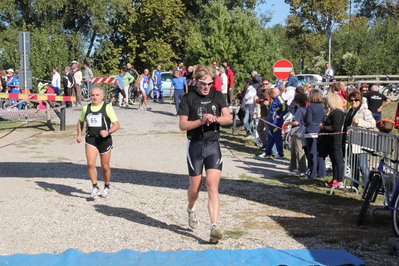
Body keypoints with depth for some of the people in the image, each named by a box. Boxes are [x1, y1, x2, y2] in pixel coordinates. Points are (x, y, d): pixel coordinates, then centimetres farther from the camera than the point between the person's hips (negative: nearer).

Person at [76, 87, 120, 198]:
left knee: (105, 166, 8)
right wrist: (79, 135, 9)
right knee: (90, 164, -16)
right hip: (90, 140, 2)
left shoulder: (107, 108, -3)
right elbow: (80, 122, 24)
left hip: (105, 140, -2)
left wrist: (108, 132, -24)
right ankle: (95, 187, -3)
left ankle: (107, 186, 31)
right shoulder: (86, 108, 8)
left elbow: (117, 124, -6)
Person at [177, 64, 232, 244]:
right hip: (195, 146, -1)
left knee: (212, 185, -12)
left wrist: (215, 118, -21)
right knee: (195, 187, 8)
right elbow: (182, 125, -6)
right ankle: (191, 210, 41)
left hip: (213, 146, 1)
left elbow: (228, 118, -1)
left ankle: (214, 227, -14)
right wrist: (201, 121, -20)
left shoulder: (217, 96, 8)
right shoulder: (188, 99, 0)